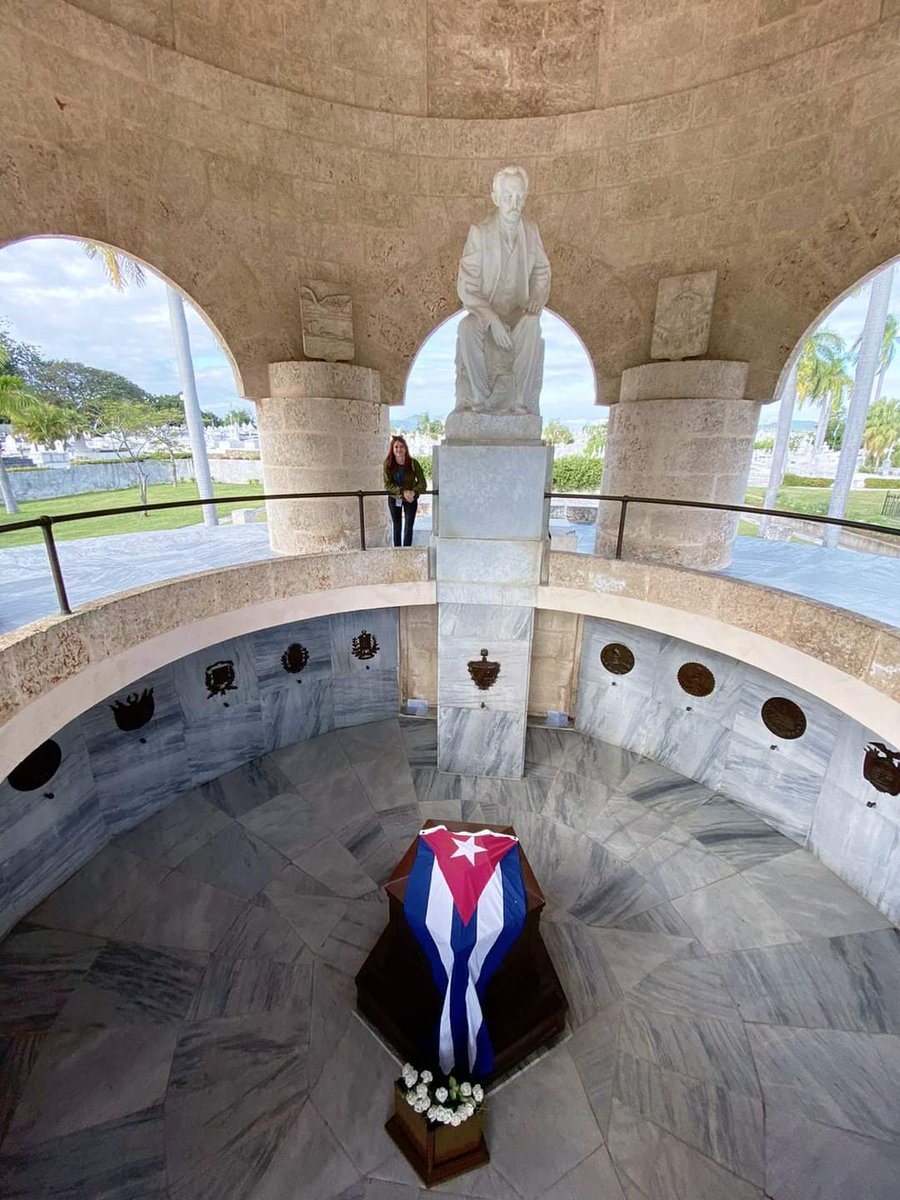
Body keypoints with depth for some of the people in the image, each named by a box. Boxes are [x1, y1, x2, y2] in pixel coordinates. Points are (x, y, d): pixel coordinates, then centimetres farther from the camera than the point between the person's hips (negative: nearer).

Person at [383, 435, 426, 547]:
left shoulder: (413, 463, -18)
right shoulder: (388, 464, -15)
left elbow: (422, 483, -21)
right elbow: (387, 485, -20)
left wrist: (413, 492, -41)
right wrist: (403, 492, -35)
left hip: (411, 499, -1)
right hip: (394, 499, 2)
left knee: (409, 527, -5)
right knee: (396, 527, 12)